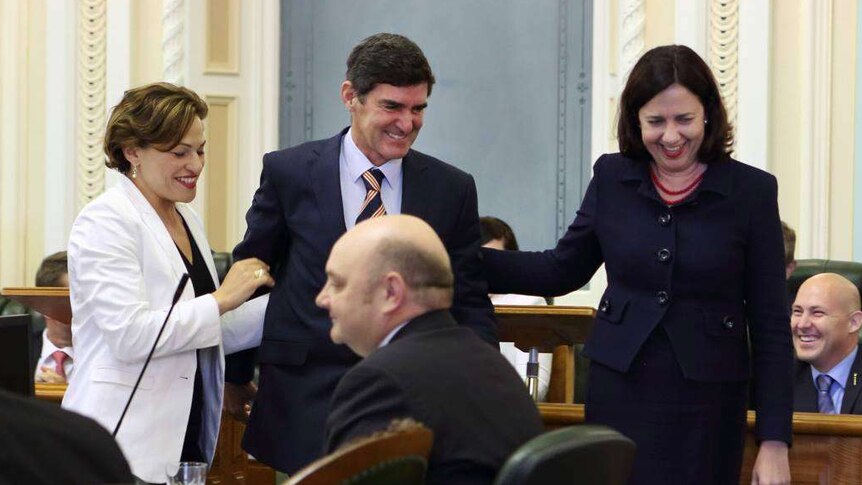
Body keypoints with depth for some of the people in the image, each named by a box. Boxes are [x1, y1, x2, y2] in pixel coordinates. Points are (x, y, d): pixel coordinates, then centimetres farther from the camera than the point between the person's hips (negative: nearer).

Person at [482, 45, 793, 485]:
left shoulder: (751, 191, -4)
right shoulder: (611, 178, 4)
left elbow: (771, 326, -3)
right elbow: (560, 271, 14)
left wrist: (775, 441, -7)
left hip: (706, 410, -2)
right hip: (619, 396, 2)